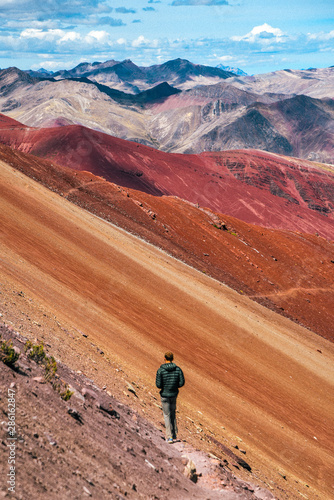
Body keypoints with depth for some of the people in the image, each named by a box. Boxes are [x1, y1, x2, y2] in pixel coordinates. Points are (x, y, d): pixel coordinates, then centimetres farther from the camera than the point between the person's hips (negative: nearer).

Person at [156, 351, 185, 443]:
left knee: (167, 415, 8)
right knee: (173, 413, 23)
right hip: (174, 394, 3)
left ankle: (169, 436, 6)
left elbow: (158, 385, -16)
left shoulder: (160, 370, -15)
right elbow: (182, 382, -7)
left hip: (164, 395, -3)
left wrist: (163, 386, 7)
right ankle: (174, 434, 26)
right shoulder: (178, 369, -6)